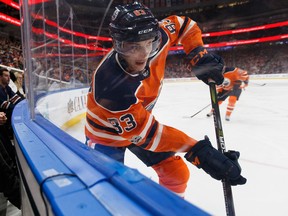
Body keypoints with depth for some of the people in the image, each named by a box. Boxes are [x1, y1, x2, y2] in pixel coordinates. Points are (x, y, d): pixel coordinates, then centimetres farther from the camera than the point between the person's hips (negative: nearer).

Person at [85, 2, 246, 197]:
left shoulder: (156, 38, -21)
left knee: (178, 174, 5)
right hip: (106, 133, -5)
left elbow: (182, 24, -1)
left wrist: (199, 54, -15)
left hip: (141, 120, 5)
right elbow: (144, 131, -33)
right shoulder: (111, 85, -39)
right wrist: (196, 150, -36)